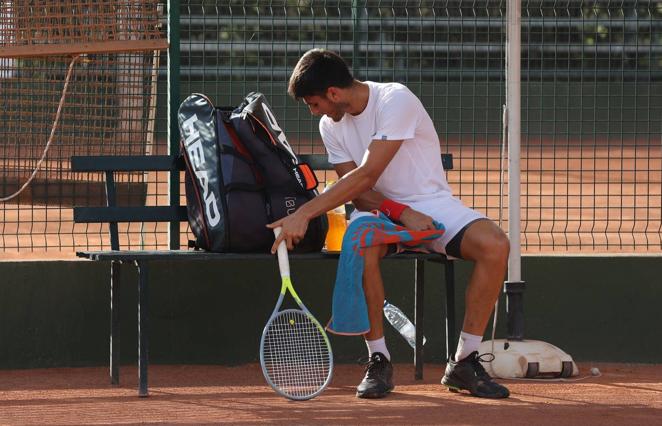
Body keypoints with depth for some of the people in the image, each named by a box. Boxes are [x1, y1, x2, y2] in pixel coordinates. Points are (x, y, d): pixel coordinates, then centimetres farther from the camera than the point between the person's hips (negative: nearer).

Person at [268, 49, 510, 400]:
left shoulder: (396, 100, -18)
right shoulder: (331, 125, 3)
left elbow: (366, 176, -26)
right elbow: (359, 195, -3)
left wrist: (303, 214, -32)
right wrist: (401, 213, -24)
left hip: (435, 204, -2)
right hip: (382, 212, 2)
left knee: (495, 245, -31)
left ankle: (464, 362, -20)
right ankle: (378, 360, -25)